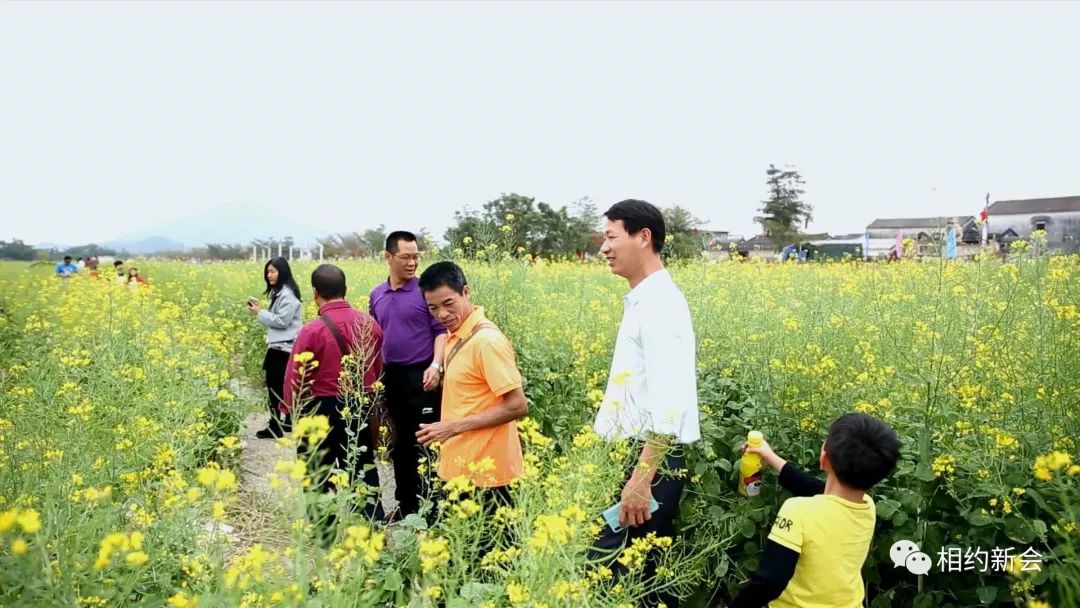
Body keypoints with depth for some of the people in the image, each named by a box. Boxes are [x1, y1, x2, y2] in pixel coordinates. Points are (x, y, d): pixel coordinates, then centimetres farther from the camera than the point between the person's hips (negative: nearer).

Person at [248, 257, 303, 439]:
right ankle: (289, 421, 22)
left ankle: (275, 427, -3)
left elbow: (282, 321, -21)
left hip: (283, 347, -11)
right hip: (280, 346, 11)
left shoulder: (287, 294, -17)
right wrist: (260, 309, 6)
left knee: (274, 385, -8)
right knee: (284, 385, 14)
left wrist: (260, 313, -14)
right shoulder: (278, 292, 17)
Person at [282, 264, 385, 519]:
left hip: (323, 410, -4)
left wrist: (292, 410, 5)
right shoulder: (370, 324, -2)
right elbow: (378, 369, 10)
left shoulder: (312, 330, -18)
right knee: (364, 468, 15)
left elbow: (295, 378, -11)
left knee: (321, 476, 11)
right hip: (362, 408, 5)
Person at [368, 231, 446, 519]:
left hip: (420, 376, -5)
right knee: (400, 443, 14)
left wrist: (436, 366, -20)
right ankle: (406, 503, 27)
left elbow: (441, 331, -7)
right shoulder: (376, 295, 9)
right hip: (391, 377, 6)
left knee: (426, 443, -3)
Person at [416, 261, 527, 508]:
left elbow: (517, 406, -20)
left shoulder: (487, 341, -19)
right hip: (461, 466, 9)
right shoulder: (457, 336, 8)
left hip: (482, 471, -8)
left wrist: (454, 426, -19)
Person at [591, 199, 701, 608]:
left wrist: (641, 479, -27)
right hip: (634, 453, 10)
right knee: (645, 571, 15)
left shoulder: (660, 303, -16)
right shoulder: (640, 301, 14)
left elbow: (668, 402, -25)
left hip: (650, 459, -10)